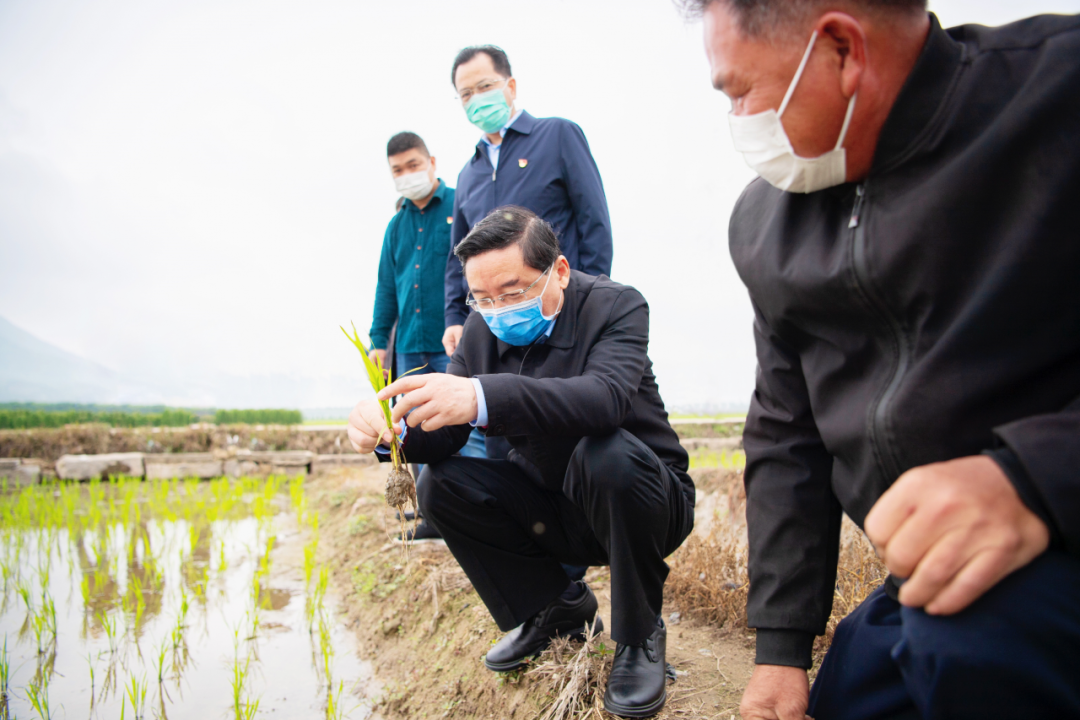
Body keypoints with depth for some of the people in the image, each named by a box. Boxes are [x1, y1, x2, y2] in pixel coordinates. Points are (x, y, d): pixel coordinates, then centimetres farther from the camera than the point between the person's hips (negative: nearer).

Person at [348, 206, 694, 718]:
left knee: (608, 453, -36)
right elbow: (442, 438, -8)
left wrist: (482, 397, -54)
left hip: (645, 500, -5)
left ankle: (639, 636, -11)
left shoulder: (616, 306, -19)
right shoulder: (482, 330, -3)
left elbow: (605, 396, -41)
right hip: (553, 511, 5)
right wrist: (393, 430, -33)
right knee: (440, 487, -12)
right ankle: (558, 607, 7)